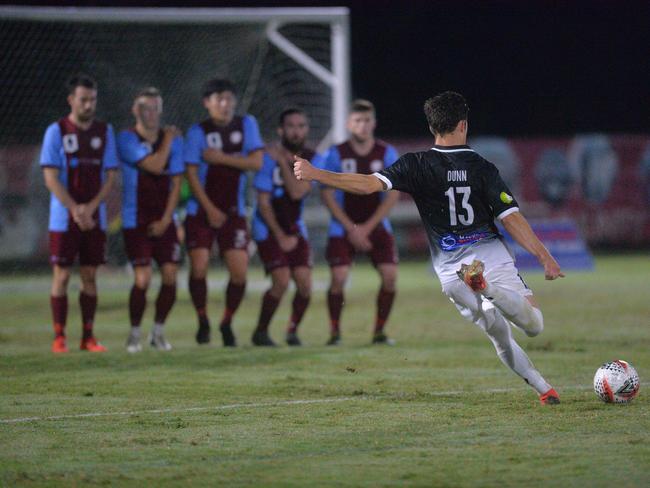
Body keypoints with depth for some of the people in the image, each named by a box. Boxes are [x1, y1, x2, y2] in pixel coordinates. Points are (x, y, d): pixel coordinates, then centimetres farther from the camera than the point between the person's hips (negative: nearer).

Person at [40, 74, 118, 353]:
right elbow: (51, 178, -7)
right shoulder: (56, 131, -3)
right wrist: (76, 210, -14)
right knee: (61, 276, -3)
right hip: (63, 219, -3)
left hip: (95, 219, 3)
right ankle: (59, 338, 0)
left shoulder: (104, 131, 6)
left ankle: (88, 337, 8)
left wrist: (90, 208, -10)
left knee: (90, 276, 4)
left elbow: (110, 176, 4)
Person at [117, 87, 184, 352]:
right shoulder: (127, 139, -8)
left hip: (164, 222, 4)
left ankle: (158, 332, 12)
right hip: (135, 221, -4)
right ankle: (134, 333, 6)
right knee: (142, 280, -11)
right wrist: (168, 139, -8)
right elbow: (155, 166, -21)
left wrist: (165, 220, -5)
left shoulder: (173, 139, 6)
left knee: (170, 278, -4)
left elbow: (175, 183, 4)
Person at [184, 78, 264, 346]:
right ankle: (202, 322, 9)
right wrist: (210, 209, -13)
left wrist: (221, 158, -15)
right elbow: (191, 174, -8)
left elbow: (256, 162, -6)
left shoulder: (246, 124, 2)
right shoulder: (198, 132, -5)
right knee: (199, 267, -12)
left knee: (239, 272, -5)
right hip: (202, 211, -2)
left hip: (233, 211, 2)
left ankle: (227, 323, 15)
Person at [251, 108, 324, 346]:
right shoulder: (269, 159, -14)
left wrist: (283, 162, -21)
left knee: (304, 284, -8)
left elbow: (297, 192, -19)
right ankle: (260, 332, -1)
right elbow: (264, 203, -11)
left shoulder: (312, 159, -3)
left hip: (295, 227, 4)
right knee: (282, 281, -18)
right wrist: (281, 237, -10)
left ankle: (293, 330, 14)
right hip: (268, 228, -4)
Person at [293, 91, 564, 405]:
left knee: (500, 337, 17)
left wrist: (315, 174, -12)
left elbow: (370, 184, -14)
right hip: (491, 255, -2)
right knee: (534, 325, -8)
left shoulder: (417, 166, -3)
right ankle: (491, 290, -35)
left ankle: (542, 387, 2)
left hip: (451, 270, 2)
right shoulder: (482, 168, -4)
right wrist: (546, 258, -3)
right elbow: (511, 218, -7)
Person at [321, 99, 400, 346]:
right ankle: (334, 332, -3)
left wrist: (367, 227, -10)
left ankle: (379, 330, 2)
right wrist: (351, 229, -11)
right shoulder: (336, 154, -6)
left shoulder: (387, 153, -2)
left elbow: (393, 194, -4)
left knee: (390, 275, -12)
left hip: (376, 225, 2)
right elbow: (327, 194, -6)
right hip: (343, 226, -2)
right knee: (338, 277, -17)